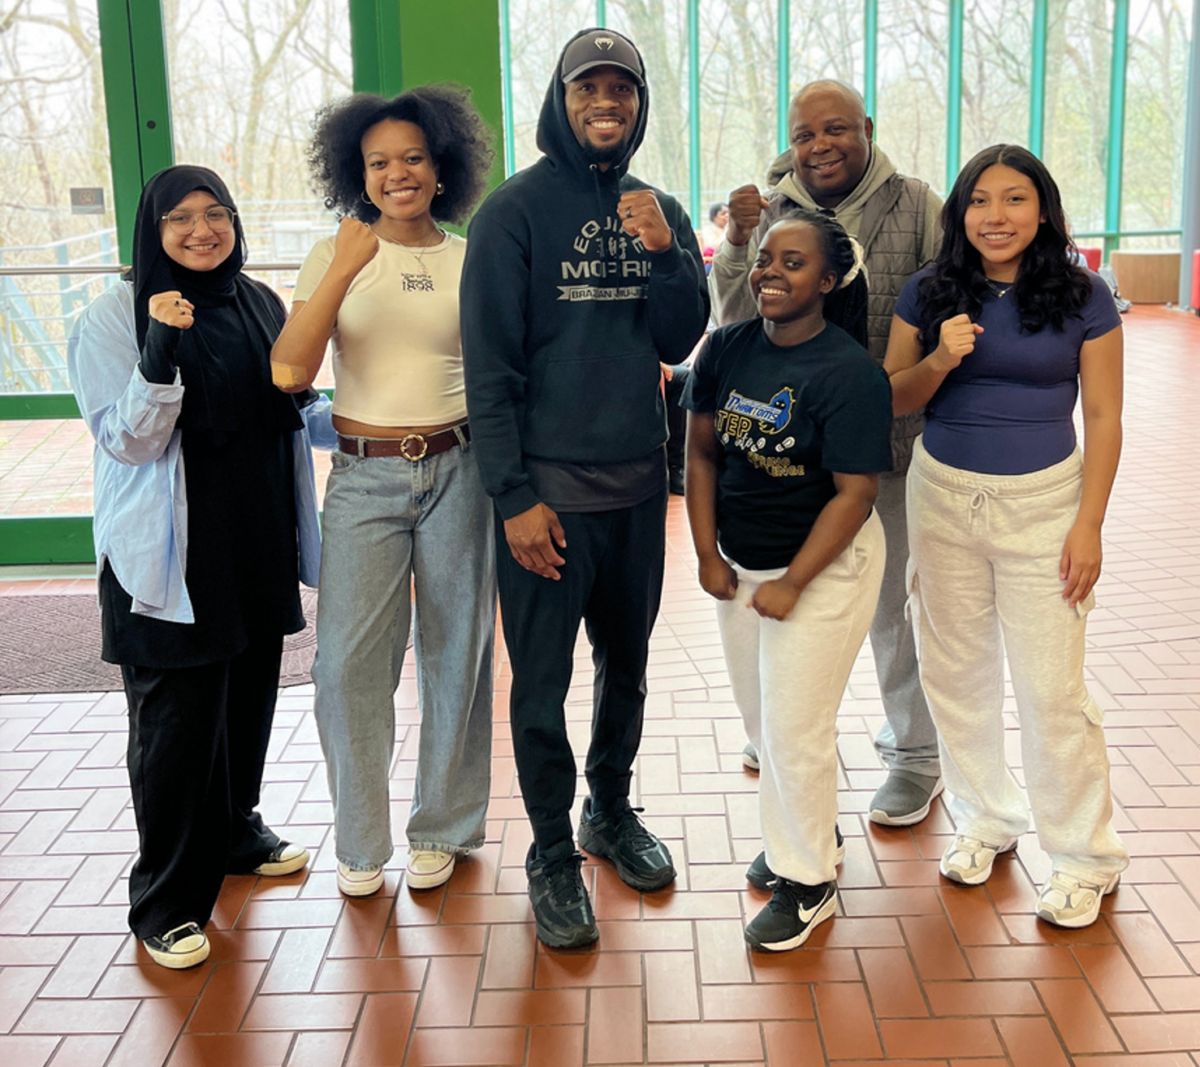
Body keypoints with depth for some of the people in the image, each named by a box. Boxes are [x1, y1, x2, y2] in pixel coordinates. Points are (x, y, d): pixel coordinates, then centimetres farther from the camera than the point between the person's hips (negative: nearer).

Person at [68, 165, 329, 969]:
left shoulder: (261, 304, 9)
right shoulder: (118, 315, -8)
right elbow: (127, 440, -13)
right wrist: (159, 356, -27)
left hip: (258, 541, 6)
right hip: (172, 554, -5)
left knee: (248, 698, 15)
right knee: (177, 718, -1)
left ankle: (235, 834, 38)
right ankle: (167, 902, 13)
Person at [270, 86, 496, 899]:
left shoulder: (472, 261, 6)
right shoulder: (335, 256, 2)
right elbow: (289, 372, -10)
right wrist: (344, 271, -19)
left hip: (458, 470, 1)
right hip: (364, 477, -1)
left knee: (455, 652, 7)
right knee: (349, 661, -3)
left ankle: (442, 829, 24)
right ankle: (361, 841, 16)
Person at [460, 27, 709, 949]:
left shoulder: (659, 211, 9)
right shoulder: (516, 210, -6)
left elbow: (680, 342, 3)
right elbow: (490, 363, -10)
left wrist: (662, 250, -13)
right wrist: (514, 494, -14)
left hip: (638, 481, 5)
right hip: (547, 486, -5)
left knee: (627, 664, 17)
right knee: (543, 683, 3)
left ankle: (612, 811, 37)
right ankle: (553, 855, 19)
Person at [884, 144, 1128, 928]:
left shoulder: (1083, 298, -5)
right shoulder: (931, 294, 0)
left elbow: (1104, 419, -2)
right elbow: (892, 398, 5)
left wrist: (1089, 525, -8)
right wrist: (939, 361, -16)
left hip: (1042, 502, -3)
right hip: (944, 495, 3)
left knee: (1051, 685, -3)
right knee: (958, 673, 10)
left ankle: (1087, 859, 14)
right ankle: (986, 821, 30)